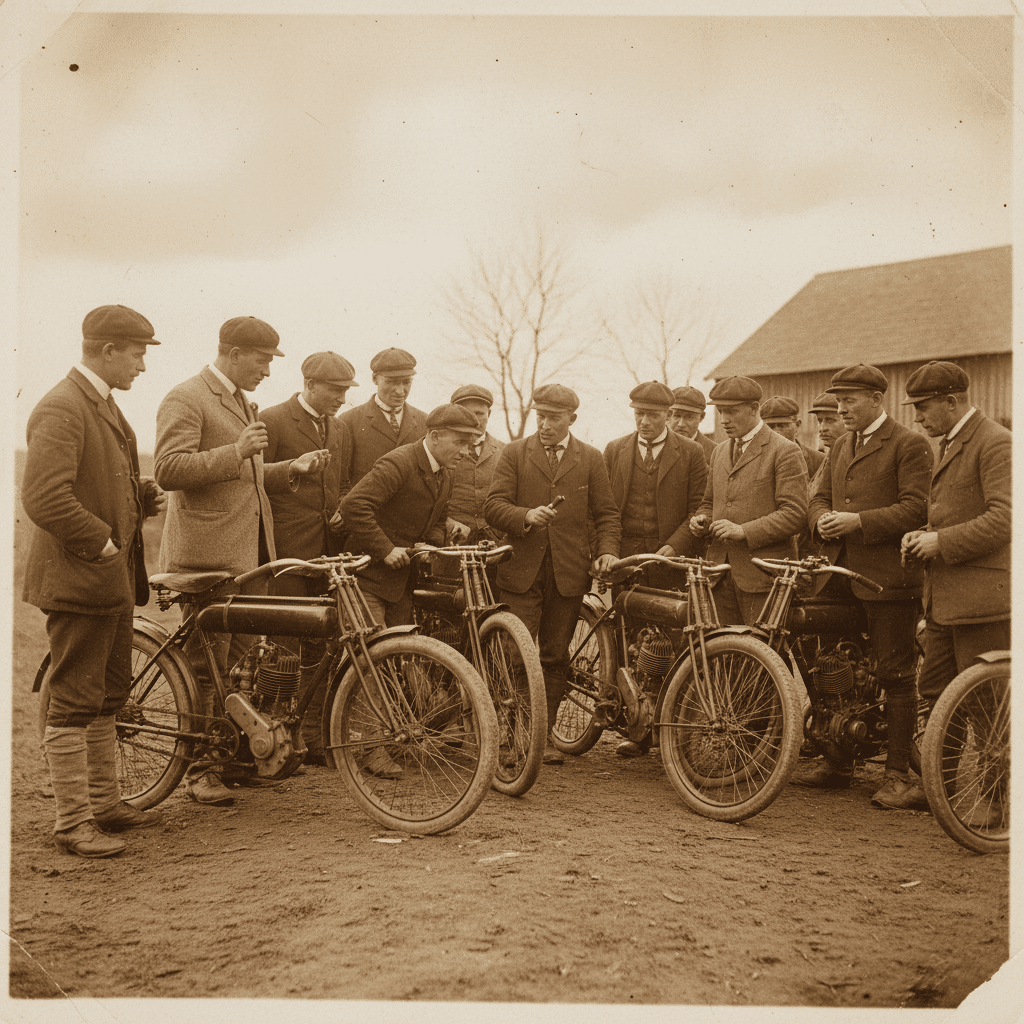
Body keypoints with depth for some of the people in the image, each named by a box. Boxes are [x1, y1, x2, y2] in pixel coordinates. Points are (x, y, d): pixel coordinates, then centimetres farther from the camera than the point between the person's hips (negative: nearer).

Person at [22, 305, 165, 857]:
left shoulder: (103, 404, 15)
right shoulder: (61, 409, -18)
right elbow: (44, 497, -27)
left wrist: (144, 494, 11)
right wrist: (99, 541, -20)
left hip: (114, 580, 11)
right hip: (78, 580, -10)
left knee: (108, 697, 18)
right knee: (75, 704, -2)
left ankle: (105, 803, 30)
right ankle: (72, 822, 8)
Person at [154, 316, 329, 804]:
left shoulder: (241, 402, 22)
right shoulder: (185, 399, -8)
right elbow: (167, 469, -19)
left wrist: (290, 469, 15)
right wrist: (235, 452, -23)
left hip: (249, 553, 9)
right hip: (205, 555, -9)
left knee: (240, 663, 11)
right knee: (206, 667, -4)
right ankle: (200, 769, 4)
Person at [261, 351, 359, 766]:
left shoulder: (337, 429, 17)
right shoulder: (272, 421, -5)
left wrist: (341, 510, 8)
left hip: (325, 553, 7)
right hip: (285, 553, -6)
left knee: (318, 651, 8)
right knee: (283, 648, -4)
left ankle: (313, 736, 16)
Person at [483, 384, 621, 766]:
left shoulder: (591, 459, 10)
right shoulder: (514, 453, 6)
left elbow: (607, 514, 10)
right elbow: (493, 506, -2)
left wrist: (607, 550, -7)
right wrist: (525, 516, -20)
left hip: (569, 573, 1)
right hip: (521, 571, -1)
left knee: (555, 657, 7)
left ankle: (544, 735, 16)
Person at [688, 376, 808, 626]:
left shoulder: (785, 451, -4)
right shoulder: (719, 453, 19)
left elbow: (794, 514, -11)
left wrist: (744, 531, -19)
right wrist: (701, 520, 5)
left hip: (763, 574, -6)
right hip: (721, 574, 6)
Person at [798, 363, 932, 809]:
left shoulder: (909, 445, -6)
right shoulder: (839, 448, 18)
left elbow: (915, 510, -14)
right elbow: (819, 497, 18)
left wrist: (859, 521, -21)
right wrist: (823, 519, -5)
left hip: (889, 577, -7)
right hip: (841, 573, 8)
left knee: (895, 676, -1)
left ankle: (898, 773, 6)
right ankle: (838, 763, 24)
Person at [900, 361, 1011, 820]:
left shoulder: (996, 443, -12)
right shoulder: (950, 445, 19)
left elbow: (1003, 518, -21)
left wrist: (942, 542, -17)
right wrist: (922, 535, 8)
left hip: (983, 596, -9)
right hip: (945, 596, 10)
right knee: (934, 690, 14)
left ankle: (1000, 798, 9)